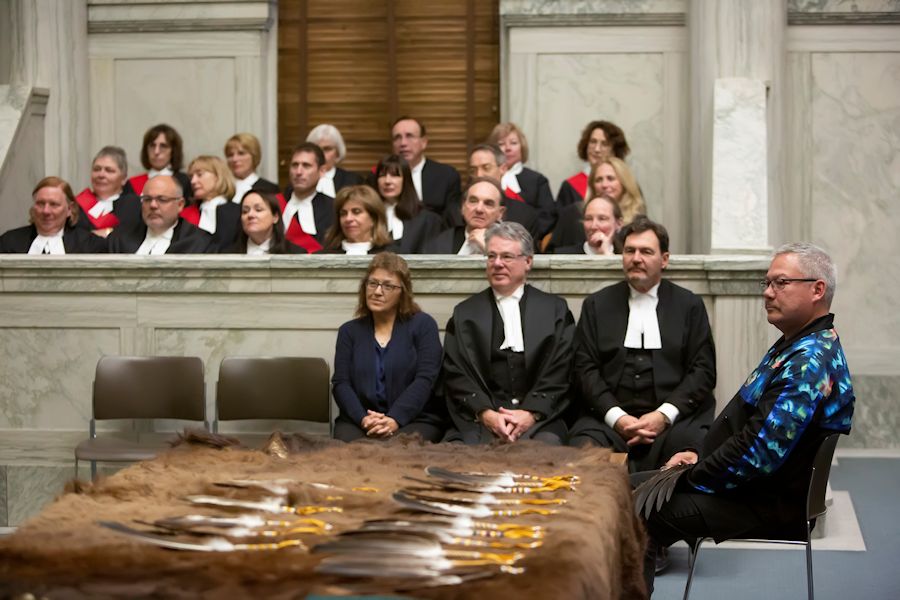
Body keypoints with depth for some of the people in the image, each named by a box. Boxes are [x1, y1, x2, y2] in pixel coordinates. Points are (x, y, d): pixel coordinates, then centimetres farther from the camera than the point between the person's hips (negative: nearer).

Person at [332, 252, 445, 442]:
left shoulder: (423, 325, 7)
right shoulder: (349, 331, 16)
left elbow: (424, 380, -5)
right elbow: (340, 383, 6)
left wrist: (394, 420, -19)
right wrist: (363, 418, -15)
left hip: (414, 421, -2)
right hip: (357, 421, 2)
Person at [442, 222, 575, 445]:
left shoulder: (555, 309, 13)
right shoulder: (465, 313, 16)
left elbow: (560, 371, 4)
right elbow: (455, 374, 6)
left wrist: (531, 413, -12)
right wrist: (486, 414, -11)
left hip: (539, 418, 0)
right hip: (478, 421, 0)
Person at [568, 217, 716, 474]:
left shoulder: (689, 305, 12)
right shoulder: (597, 305, 14)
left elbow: (703, 369, 5)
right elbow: (585, 368, 6)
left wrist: (664, 415, -10)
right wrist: (616, 417, -10)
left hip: (676, 417, -1)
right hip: (608, 419, 1)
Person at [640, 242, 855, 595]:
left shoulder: (811, 363, -21)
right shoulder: (793, 345, 13)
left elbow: (759, 453, -27)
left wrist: (693, 477, -16)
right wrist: (701, 454, 8)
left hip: (769, 506, -11)